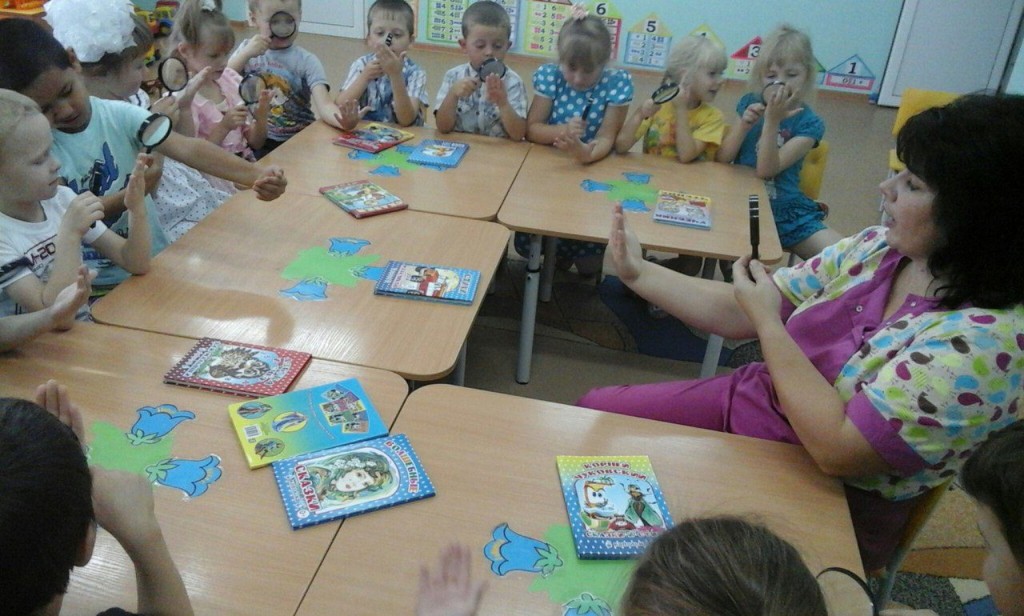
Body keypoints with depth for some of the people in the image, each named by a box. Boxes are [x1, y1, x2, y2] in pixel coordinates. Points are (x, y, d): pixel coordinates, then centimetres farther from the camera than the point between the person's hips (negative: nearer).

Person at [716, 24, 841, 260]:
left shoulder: (809, 123, -4)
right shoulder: (750, 103, 4)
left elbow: (765, 170, -16)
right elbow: (721, 160, 0)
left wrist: (772, 120, -25)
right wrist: (743, 125, -16)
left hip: (785, 211, -1)